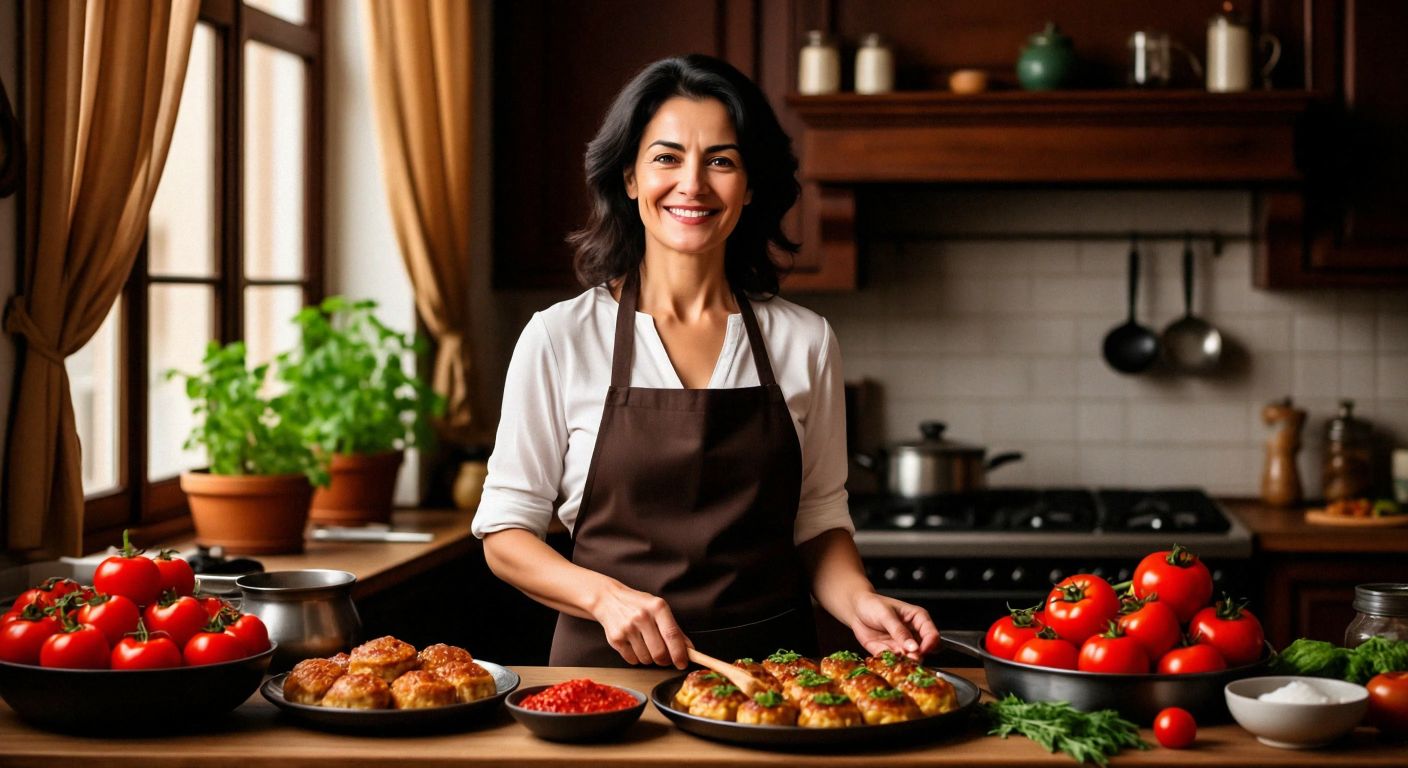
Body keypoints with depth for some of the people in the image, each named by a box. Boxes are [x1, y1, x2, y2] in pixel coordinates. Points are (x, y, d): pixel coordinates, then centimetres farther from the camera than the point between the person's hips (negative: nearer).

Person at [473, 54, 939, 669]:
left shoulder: (804, 342, 6)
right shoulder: (560, 339, -1)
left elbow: (818, 523, 13)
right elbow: (505, 532, 3)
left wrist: (858, 601, -7)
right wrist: (606, 595, -15)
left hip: (772, 663, 2)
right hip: (611, 666, -1)